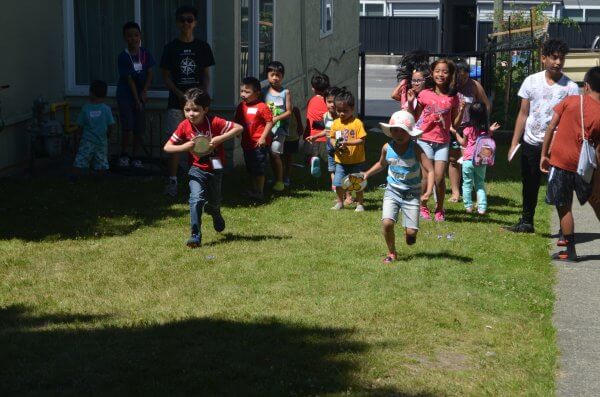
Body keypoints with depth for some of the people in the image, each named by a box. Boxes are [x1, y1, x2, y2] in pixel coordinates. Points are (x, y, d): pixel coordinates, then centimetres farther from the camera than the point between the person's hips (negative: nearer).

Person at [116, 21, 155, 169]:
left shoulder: (145, 54, -1)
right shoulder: (123, 57, -13)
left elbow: (149, 74, 0)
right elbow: (129, 79, -13)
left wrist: (144, 92, -13)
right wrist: (136, 100, -13)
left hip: (140, 94, 4)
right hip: (125, 95, -4)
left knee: (139, 129, 3)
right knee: (127, 127, -11)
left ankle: (135, 157, 15)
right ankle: (123, 155, 6)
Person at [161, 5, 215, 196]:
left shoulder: (203, 47, 5)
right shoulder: (171, 48, 1)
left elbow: (206, 75, 9)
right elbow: (166, 77, 1)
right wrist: (180, 94, -12)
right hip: (176, 101, -1)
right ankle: (172, 180, 1)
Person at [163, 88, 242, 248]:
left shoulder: (214, 122, -21)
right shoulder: (184, 126, -13)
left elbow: (239, 128, -22)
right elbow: (167, 147, -8)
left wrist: (219, 139, -30)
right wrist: (185, 146, -25)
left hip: (215, 169, 0)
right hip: (197, 170, 0)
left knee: (214, 202, 17)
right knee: (196, 200, -21)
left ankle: (215, 213, 56)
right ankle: (195, 236, -15)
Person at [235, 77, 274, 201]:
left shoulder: (261, 107, -16)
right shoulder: (241, 106, 5)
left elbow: (269, 122, -14)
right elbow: (237, 122, 16)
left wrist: (263, 137, -18)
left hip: (259, 144, -7)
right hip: (247, 143, 7)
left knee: (259, 169, 0)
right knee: (250, 168, 18)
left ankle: (260, 192, 11)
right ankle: (252, 190, 31)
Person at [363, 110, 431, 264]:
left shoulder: (415, 149, -15)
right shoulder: (387, 148, -3)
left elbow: (430, 170, -23)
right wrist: (367, 173, 9)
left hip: (412, 194, -2)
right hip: (392, 191, 2)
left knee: (411, 232, -8)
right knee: (387, 222, -19)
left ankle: (408, 233, 32)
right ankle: (391, 253, 5)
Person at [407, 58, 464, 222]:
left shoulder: (453, 98, 3)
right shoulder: (425, 94, 0)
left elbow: (455, 125, 7)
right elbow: (414, 118, 6)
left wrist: (462, 110, -7)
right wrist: (410, 103, -7)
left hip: (442, 142, 1)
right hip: (424, 139, -1)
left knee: (439, 178, -6)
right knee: (427, 176, -3)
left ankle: (439, 209, 14)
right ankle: (423, 207, 17)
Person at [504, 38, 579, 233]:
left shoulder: (570, 87, -5)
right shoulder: (531, 81, 3)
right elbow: (523, 114, 8)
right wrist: (514, 143, 5)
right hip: (530, 144, 3)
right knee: (529, 186, 13)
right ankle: (526, 222, 29)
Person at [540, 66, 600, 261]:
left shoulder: (570, 101, -6)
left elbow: (551, 128, -5)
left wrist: (544, 155, 4)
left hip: (560, 162, -1)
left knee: (564, 207, 6)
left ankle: (570, 251, 9)